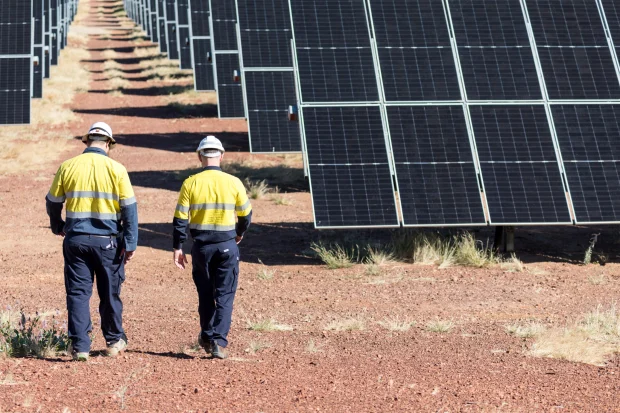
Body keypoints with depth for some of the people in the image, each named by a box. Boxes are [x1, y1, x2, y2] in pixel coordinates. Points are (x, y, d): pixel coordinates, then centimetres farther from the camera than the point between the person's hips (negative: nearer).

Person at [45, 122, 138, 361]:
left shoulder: (68, 167, 1)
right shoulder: (116, 169, -5)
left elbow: (52, 203, 11)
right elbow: (129, 208, -6)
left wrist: (57, 227, 29)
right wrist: (130, 243, -2)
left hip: (75, 240, 1)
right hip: (107, 240, -1)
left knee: (78, 293, 5)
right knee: (110, 292, 12)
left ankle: (80, 346, 2)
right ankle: (114, 341, 25)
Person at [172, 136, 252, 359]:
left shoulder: (190, 183, -4)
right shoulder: (233, 182, -4)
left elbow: (180, 219, -4)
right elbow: (246, 214, 7)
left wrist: (178, 248, 3)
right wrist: (240, 233, 26)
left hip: (201, 246, 1)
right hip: (227, 245, -1)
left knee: (205, 294, 16)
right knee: (225, 295, 4)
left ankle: (207, 337, 28)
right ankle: (219, 342, -5)